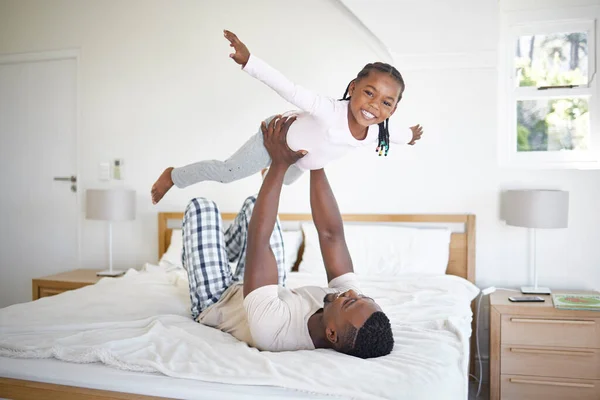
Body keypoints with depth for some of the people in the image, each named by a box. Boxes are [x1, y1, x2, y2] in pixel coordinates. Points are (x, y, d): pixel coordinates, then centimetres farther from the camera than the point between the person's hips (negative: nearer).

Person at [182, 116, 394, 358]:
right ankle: (225, 252, 41)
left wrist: (280, 164, -35)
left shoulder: (271, 327, -49)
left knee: (202, 206, 3)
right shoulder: (353, 317, -32)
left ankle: (192, 257, 38)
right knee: (254, 204, 9)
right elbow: (332, 234, -27)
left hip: (215, 304, -4)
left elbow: (259, 239, -42)